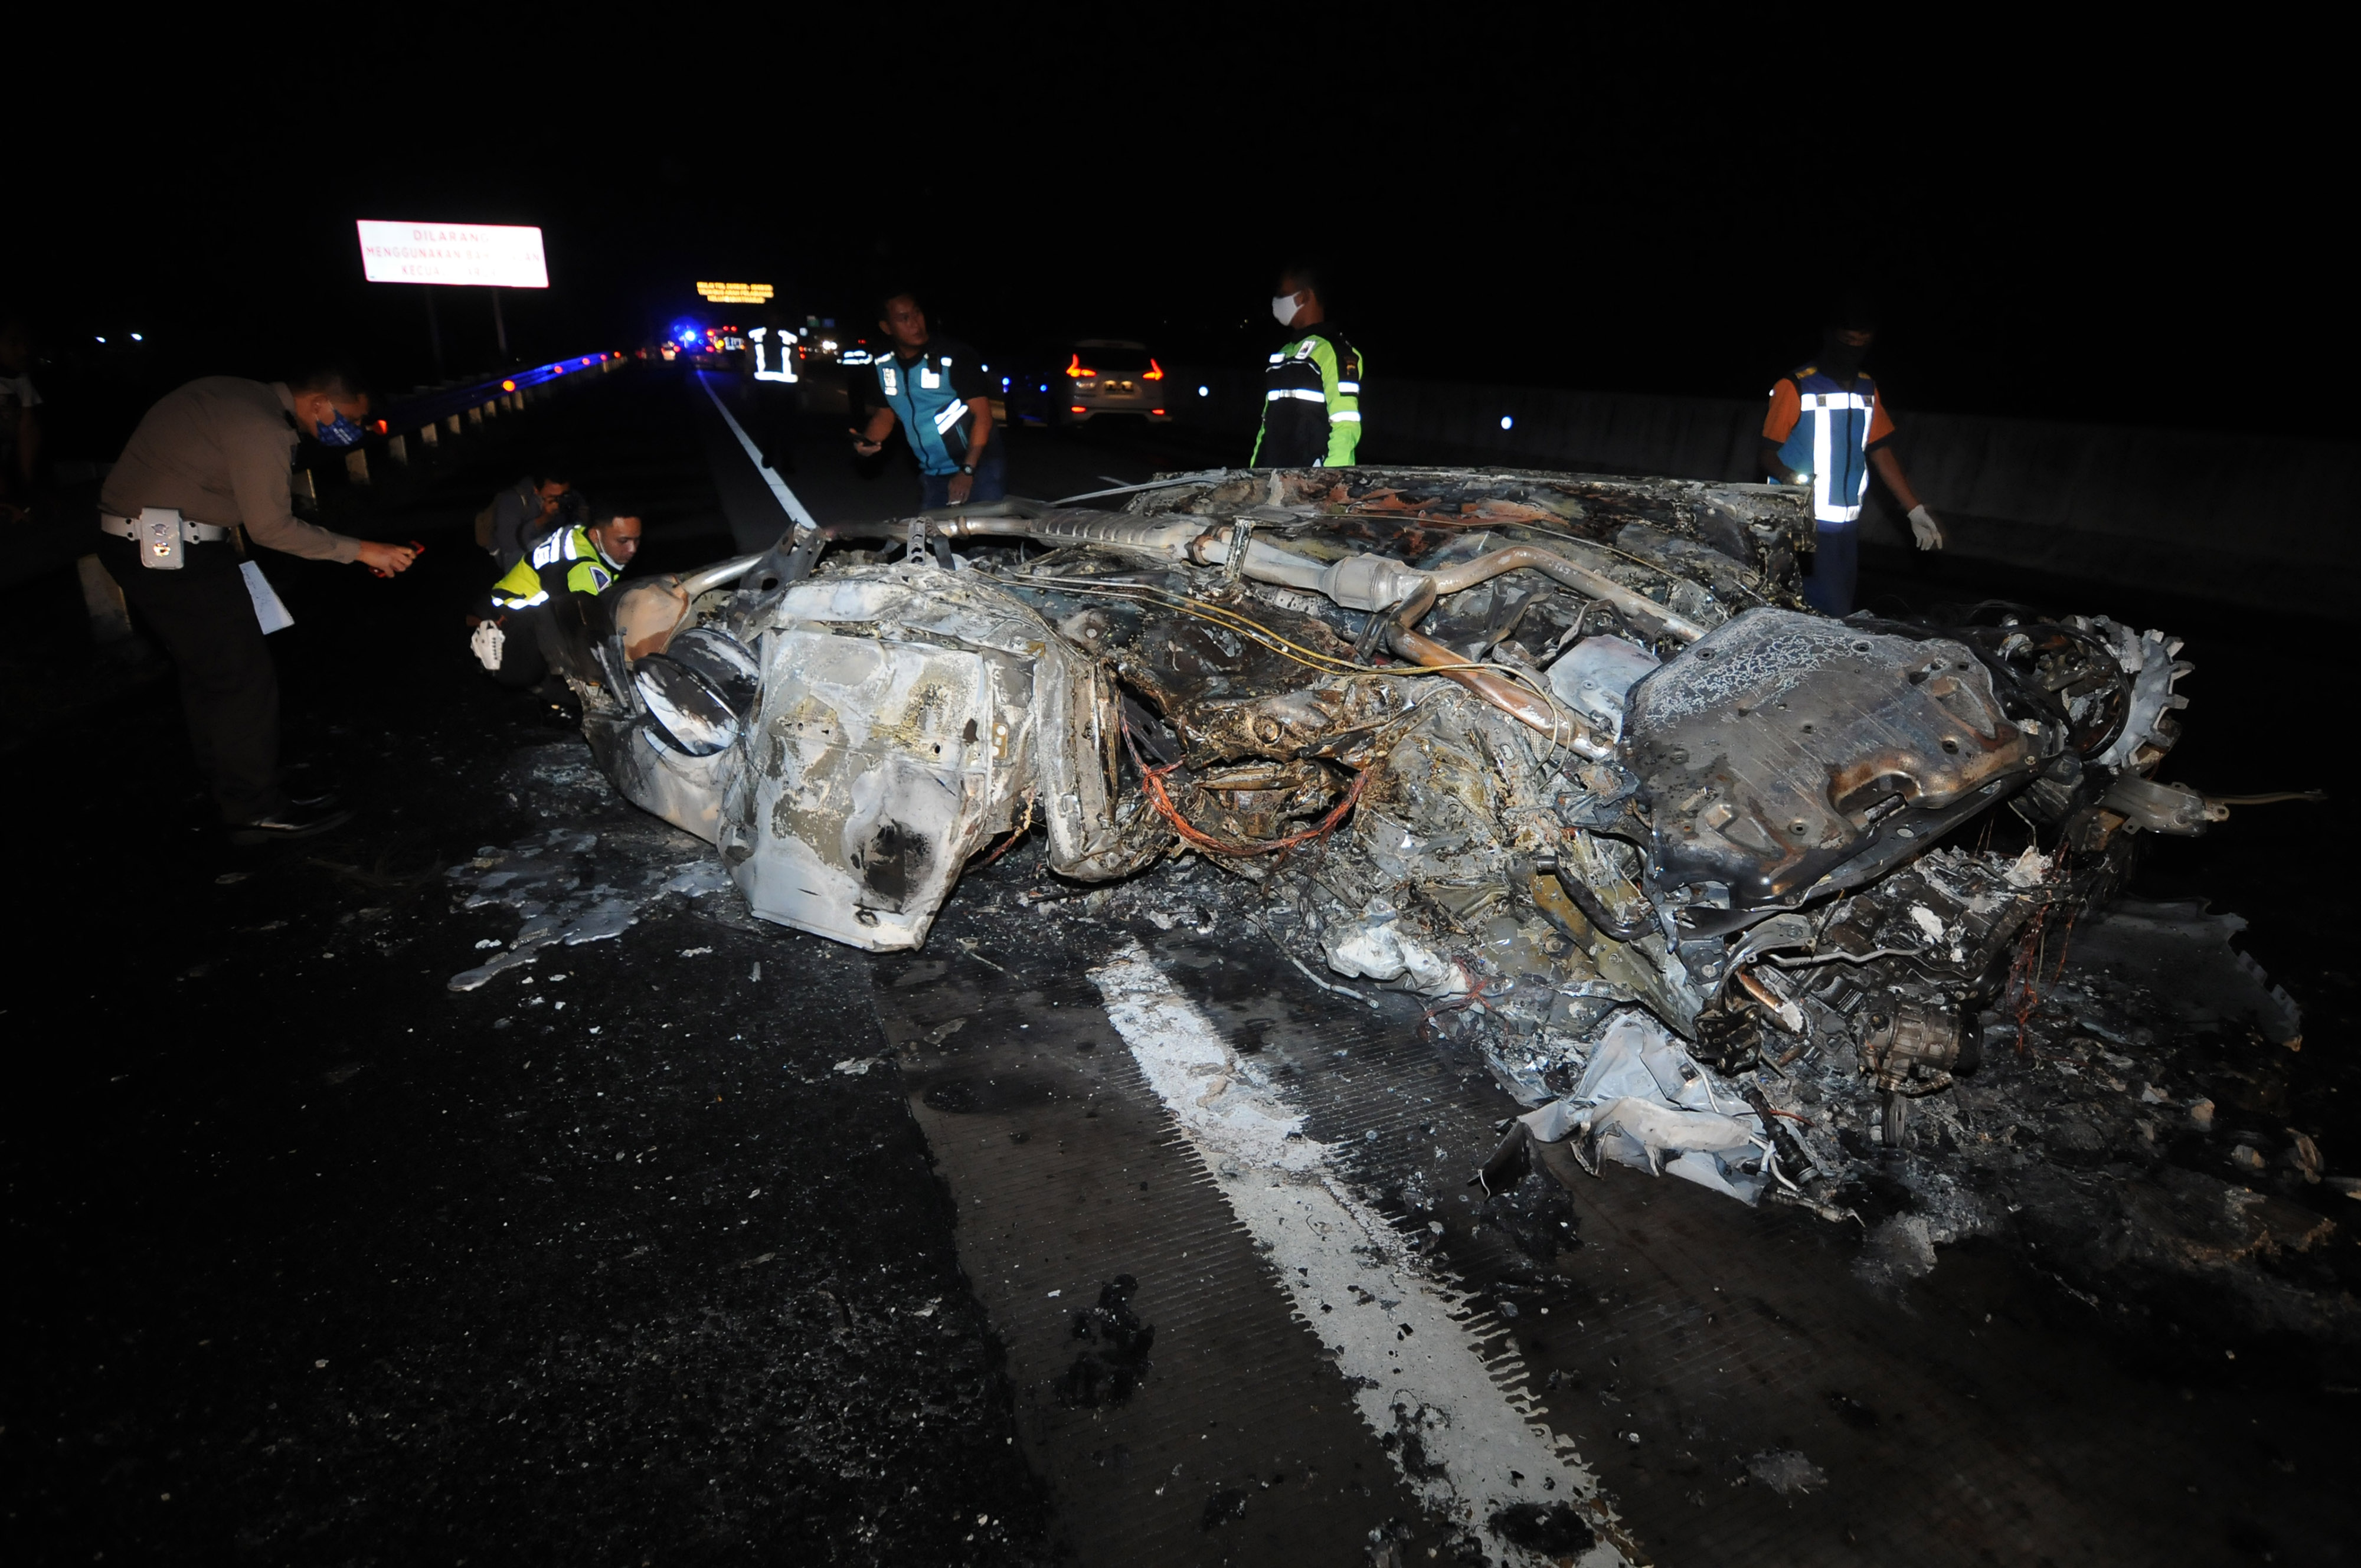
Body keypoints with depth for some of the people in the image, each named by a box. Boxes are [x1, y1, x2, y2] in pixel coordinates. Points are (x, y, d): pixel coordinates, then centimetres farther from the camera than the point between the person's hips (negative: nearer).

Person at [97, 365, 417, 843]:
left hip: (138, 543, 11)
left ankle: (225, 782, 32)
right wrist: (359, 551, -16)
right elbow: (269, 526, -20)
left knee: (205, 669, 19)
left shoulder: (245, 398, 10)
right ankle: (256, 809, -1)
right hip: (171, 549, -11)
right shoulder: (261, 426, -20)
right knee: (244, 677, -7)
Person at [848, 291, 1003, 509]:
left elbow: (982, 414, -15)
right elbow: (886, 414, 20)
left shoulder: (955, 356, -12)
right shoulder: (884, 367, 5)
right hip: (932, 473, 6)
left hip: (978, 465, -5)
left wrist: (967, 470, -24)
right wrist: (866, 441, -3)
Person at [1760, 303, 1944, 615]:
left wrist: (1916, 509, 15)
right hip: (1803, 523, -7)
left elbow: (1881, 452, 19)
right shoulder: (1795, 386, -5)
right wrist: (1792, 478, -29)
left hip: (1847, 524, 7)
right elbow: (1769, 454, -6)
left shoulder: (1868, 390, 16)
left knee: (1841, 612, 7)